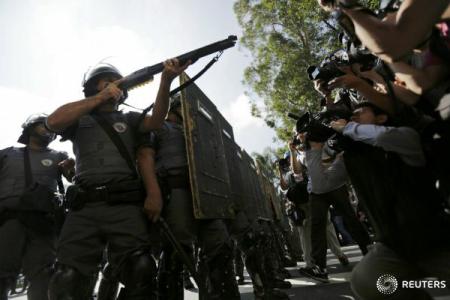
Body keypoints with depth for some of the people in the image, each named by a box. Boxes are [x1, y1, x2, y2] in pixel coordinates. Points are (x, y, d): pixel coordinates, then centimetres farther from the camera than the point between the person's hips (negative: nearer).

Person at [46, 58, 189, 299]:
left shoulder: (129, 119, 24)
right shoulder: (79, 119, 23)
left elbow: (156, 121, 3)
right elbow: (53, 122, 0)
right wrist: (101, 97, -2)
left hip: (126, 206, 0)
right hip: (84, 207, 1)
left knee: (139, 273, -17)